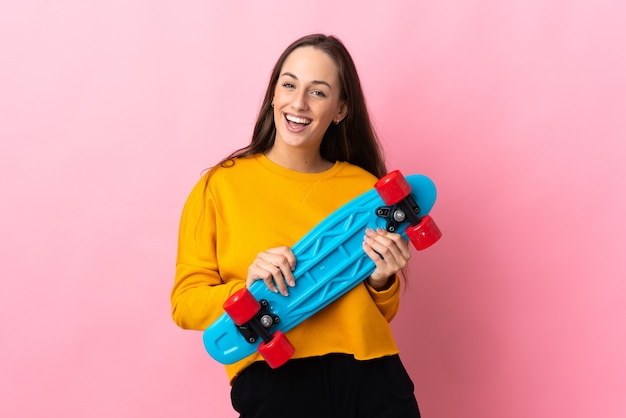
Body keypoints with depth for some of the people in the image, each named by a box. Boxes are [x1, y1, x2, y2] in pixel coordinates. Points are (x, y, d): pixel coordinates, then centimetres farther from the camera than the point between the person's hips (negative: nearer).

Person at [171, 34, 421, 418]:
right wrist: (246, 289, -19)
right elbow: (185, 303, -3)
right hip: (273, 386, -2)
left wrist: (383, 281, -5)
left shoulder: (365, 187, 6)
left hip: (371, 382, 3)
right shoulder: (221, 185, -1)